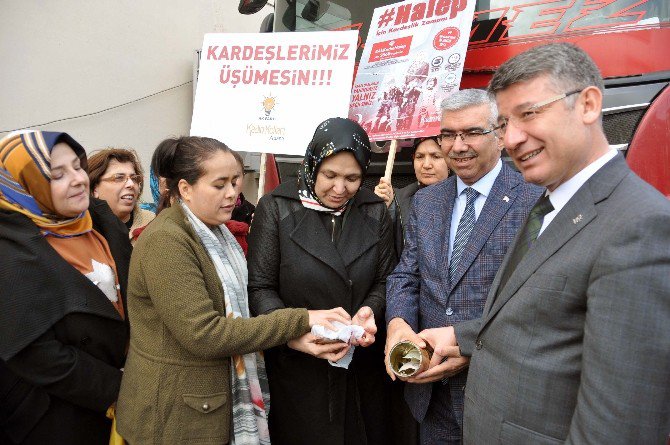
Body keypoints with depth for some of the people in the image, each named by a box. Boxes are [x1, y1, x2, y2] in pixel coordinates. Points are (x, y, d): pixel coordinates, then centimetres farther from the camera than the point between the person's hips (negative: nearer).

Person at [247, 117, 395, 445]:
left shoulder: (375, 212, 2)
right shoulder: (276, 208, -7)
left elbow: (384, 281, 4)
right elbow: (259, 288, -10)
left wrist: (370, 311, -17)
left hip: (362, 368, 3)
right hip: (297, 369, -2)